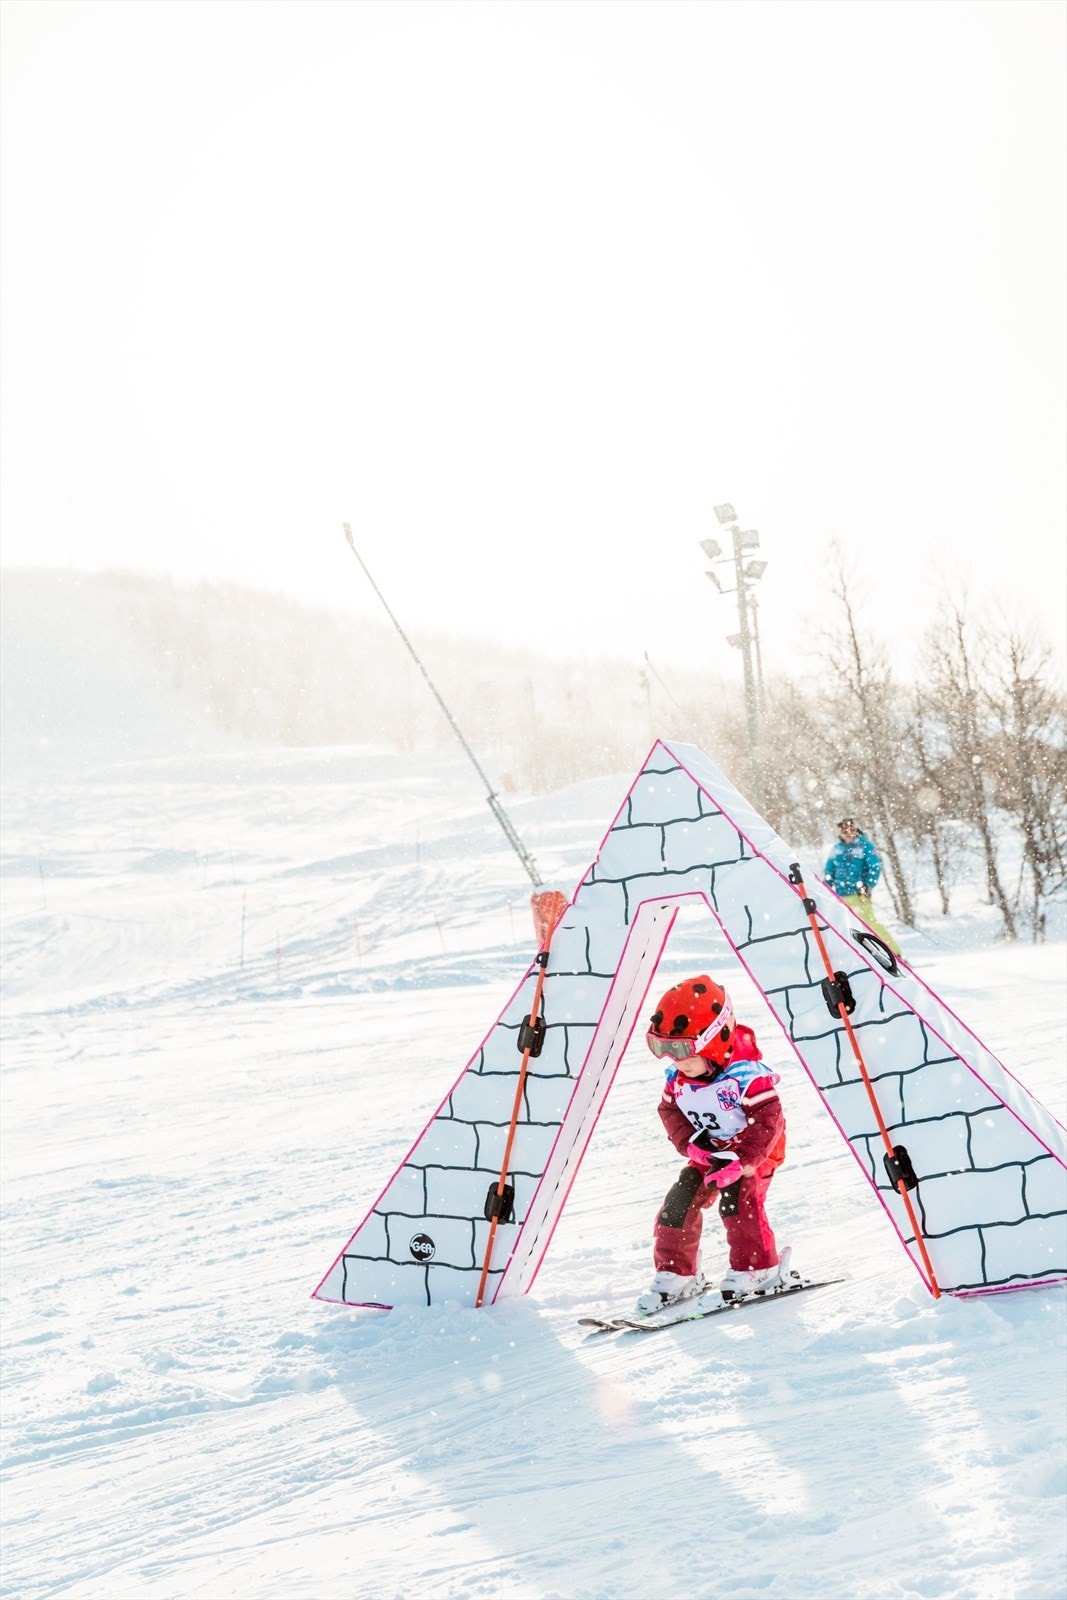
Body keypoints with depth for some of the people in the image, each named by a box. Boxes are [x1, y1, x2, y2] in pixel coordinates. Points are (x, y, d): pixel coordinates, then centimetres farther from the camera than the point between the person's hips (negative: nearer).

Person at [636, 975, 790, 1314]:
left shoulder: (745, 1074, -28)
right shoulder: (678, 1077, -7)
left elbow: (767, 1121, -28)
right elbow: (670, 1110, 5)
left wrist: (740, 1162, -34)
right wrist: (691, 1144, -13)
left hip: (754, 1151, -6)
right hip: (708, 1153, 7)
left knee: (738, 1202, -24)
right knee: (679, 1204, -4)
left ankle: (759, 1269, -6)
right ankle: (675, 1273, 9)